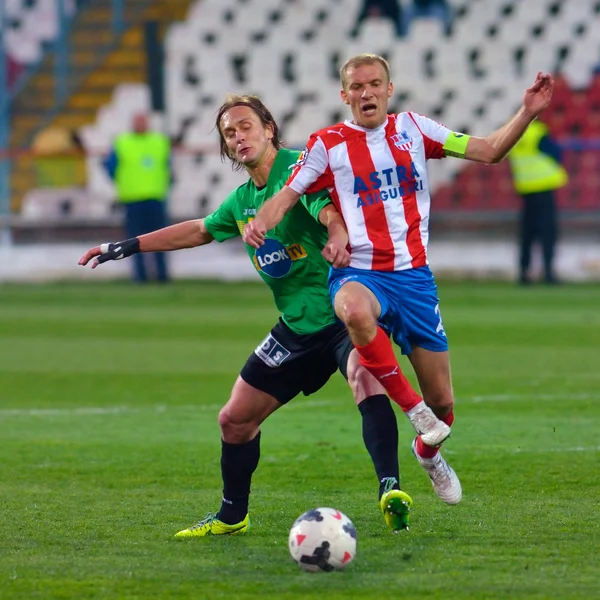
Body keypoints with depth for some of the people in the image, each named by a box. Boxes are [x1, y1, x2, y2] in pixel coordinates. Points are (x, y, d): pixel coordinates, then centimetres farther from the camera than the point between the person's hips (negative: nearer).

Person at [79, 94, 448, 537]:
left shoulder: (298, 168, -12)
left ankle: (391, 491, -46)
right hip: (298, 326, 8)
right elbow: (199, 230, 30)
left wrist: (339, 237, -56)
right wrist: (128, 247, 32)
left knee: (364, 376, -38)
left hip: (343, 311, -8)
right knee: (235, 419, 10)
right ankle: (232, 515, 31)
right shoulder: (242, 200, 11)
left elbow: (330, 211, -32)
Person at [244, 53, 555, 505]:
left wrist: (528, 112, -8)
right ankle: (409, 406, -25)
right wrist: (259, 223, -20)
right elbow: (287, 196, 2)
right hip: (360, 273, -2)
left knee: (443, 402, 4)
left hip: (414, 276, 3)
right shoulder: (328, 144, 2)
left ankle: (428, 452, 40)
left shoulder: (413, 129, 7)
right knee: (355, 311, -43)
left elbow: (489, 151, 5)